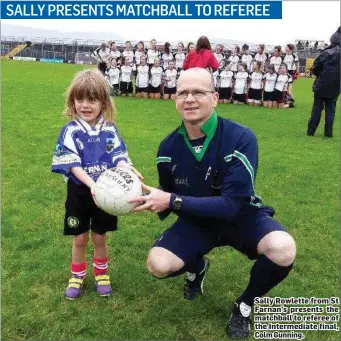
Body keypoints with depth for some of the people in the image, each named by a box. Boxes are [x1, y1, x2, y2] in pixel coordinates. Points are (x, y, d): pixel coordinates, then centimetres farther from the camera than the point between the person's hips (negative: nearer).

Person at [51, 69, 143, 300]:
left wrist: (129, 171, -32)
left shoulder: (110, 130, -4)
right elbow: (72, 165, -19)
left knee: (100, 237, 16)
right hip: (79, 192, -1)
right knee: (80, 238, 13)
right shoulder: (71, 131, -11)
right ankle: (78, 276, 37)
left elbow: (119, 157, -9)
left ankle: (101, 273, 39)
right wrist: (91, 184, -34)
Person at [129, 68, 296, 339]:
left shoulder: (241, 139, -27)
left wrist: (173, 201, -34)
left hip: (242, 217, -2)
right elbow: (168, 198, 2)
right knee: (158, 264, -19)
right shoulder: (169, 147, -11)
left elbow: (232, 205, -31)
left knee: (282, 249, -32)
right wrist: (151, 200, -21)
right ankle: (197, 267, 20)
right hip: (197, 221, 3)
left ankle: (245, 305, 1)